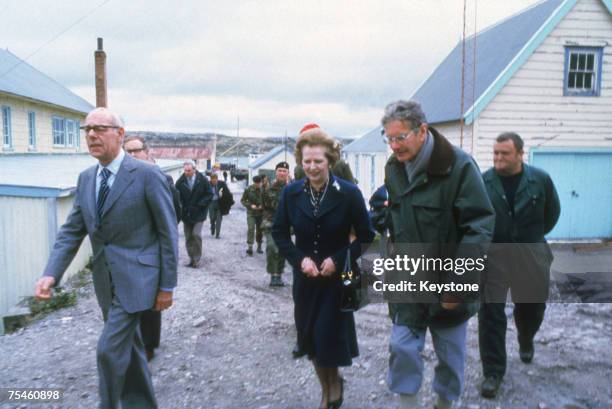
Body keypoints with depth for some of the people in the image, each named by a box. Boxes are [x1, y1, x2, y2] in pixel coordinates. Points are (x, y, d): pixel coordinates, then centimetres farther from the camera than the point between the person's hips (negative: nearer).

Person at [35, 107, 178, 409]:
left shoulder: (147, 175, -13)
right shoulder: (86, 178, 7)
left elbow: (168, 233, -11)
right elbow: (71, 231, 6)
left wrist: (167, 285, -9)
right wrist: (51, 274, -9)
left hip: (134, 278, -7)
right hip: (106, 281, 7)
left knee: (110, 350, -6)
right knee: (128, 349, 19)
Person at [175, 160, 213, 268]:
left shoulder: (203, 180, -7)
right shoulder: (180, 181, -2)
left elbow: (210, 194, -3)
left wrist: (199, 205, -12)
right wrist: (181, 206, -13)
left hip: (199, 213, -3)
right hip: (186, 213, 3)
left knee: (196, 234, -14)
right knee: (188, 237, 6)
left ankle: (197, 259, 0)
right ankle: (192, 259, 17)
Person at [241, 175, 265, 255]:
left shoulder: (264, 189, -5)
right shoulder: (248, 189, -6)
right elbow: (243, 200, 0)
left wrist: (262, 206, -14)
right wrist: (250, 205, -14)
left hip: (261, 213, 2)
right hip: (251, 213, -1)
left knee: (260, 230, 10)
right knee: (251, 229, -14)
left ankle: (259, 246, 24)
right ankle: (249, 247, -14)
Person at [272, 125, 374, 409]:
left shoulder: (349, 193, -14)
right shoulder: (291, 192, -6)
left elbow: (366, 237, -6)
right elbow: (279, 232, 3)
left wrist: (338, 260, -18)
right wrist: (299, 259, -11)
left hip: (337, 277, -3)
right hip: (305, 277, 3)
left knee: (329, 335, -5)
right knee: (311, 337, 10)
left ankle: (334, 384, 28)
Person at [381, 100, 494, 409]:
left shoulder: (459, 165, -18)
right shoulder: (393, 168, 1)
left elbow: (480, 226, -19)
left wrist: (459, 283, -20)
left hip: (447, 281, -4)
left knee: (450, 351, 14)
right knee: (403, 346, 4)